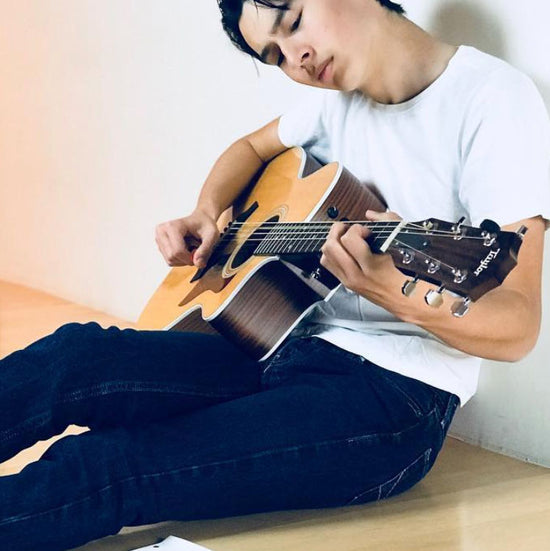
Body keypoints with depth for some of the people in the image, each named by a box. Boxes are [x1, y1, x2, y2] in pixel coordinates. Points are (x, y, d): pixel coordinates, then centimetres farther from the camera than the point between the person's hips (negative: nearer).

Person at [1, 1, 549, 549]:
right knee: (72, 356, -17)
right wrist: (206, 215, 9)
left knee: (104, 469, -24)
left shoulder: (491, 97, -11)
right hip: (296, 350, 7)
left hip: (395, 391, -7)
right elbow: (253, 147, 31)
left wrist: (401, 295, -38)